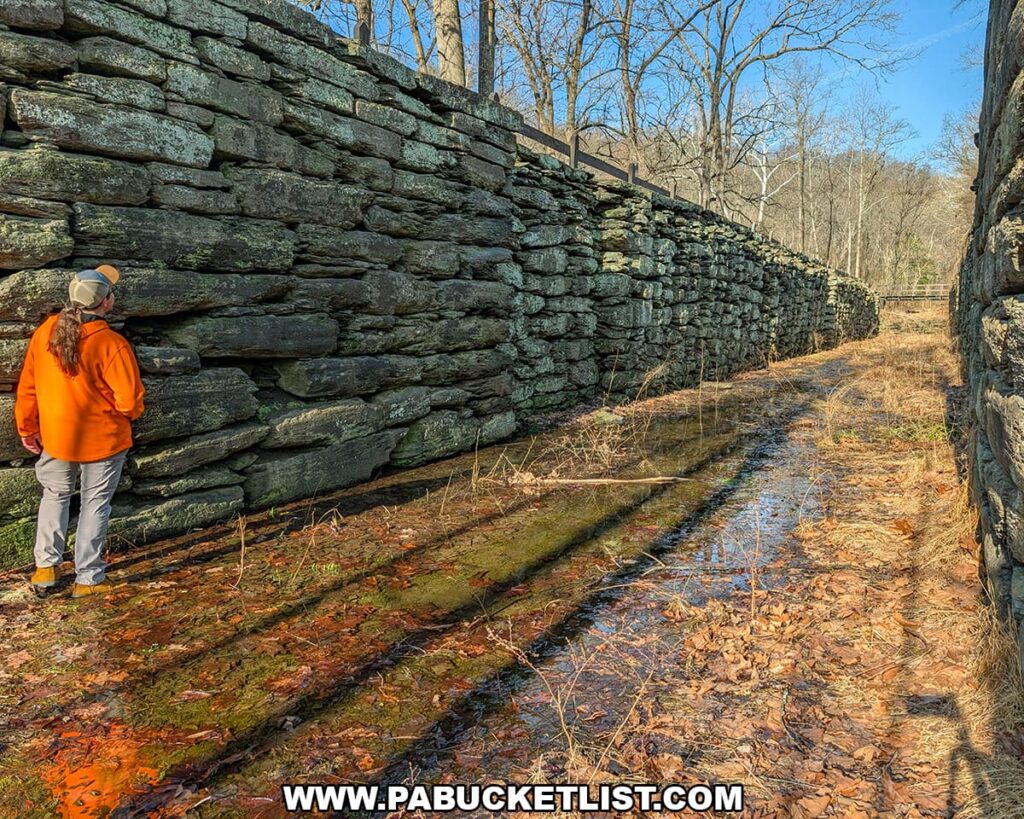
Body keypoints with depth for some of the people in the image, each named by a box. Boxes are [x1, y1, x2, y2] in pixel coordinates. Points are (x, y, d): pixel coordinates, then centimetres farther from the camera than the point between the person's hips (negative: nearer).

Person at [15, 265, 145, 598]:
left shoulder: (44, 332, -7)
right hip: (103, 440, -4)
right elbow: (129, 400, -20)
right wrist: (130, 414, 4)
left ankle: (45, 568, 27)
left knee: (55, 496, 24)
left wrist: (27, 428, 14)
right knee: (95, 504, 11)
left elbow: (27, 386, 1)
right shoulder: (112, 344, -23)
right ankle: (88, 578, 18)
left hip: (56, 437, 4)